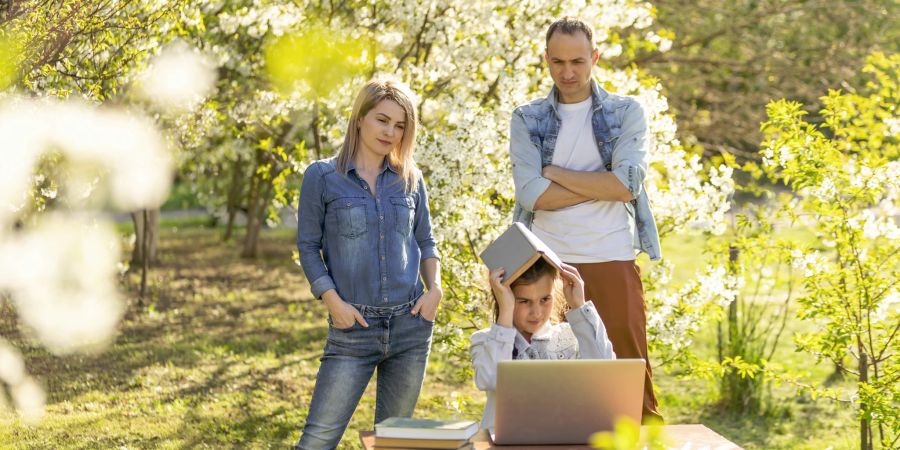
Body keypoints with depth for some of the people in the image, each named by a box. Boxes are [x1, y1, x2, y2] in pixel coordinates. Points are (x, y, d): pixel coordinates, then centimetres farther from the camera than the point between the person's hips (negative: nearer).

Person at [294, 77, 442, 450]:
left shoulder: (410, 178, 8)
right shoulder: (322, 177, -2)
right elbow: (308, 247, 0)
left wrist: (434, 288, -2)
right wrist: (334, 302, -11)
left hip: (411, 323, 4)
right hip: (354, 326, -3)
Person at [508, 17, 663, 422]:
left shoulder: (627, 112, 6)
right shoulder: (526, 120, 8)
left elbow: (626, 185, -9)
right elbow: (532, 195, -7)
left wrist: (555, 173, -5)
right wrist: (602, 183, -8)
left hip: (613, 262, -1)